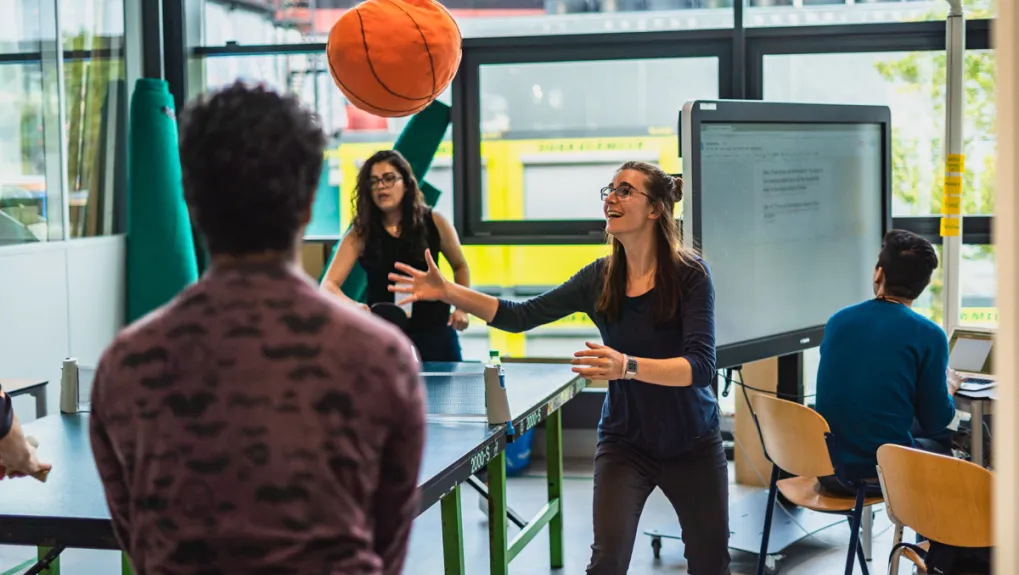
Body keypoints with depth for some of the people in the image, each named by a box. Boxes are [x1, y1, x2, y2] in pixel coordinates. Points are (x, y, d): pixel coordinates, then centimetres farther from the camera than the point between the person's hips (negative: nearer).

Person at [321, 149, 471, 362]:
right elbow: (328, 285, -15)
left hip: (435, 335, 1)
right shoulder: (360, 234, -8)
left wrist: (462, 308, -2)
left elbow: (460, 267, 12)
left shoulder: (434, 223, -5)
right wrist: (352, 306, -36)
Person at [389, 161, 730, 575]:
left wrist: (627, 367, -43)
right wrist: (446, 291, -18)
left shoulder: (691, 275, -18)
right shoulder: (600, 279, -7)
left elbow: (701, 366, -27)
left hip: (693, 446, -1)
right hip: (624, 443, 2)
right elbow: (521, 316, -7)